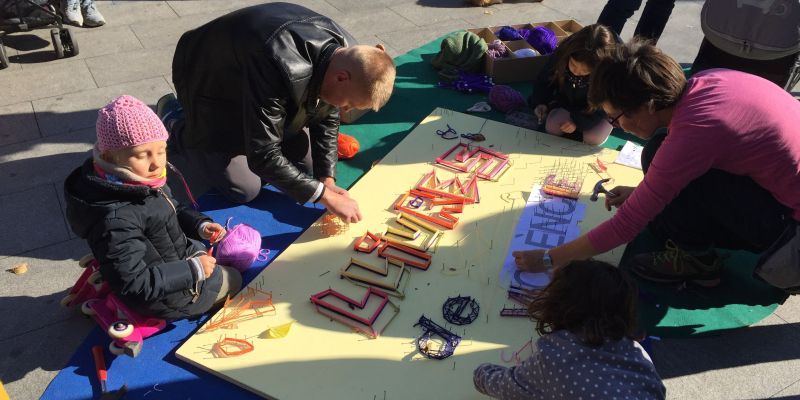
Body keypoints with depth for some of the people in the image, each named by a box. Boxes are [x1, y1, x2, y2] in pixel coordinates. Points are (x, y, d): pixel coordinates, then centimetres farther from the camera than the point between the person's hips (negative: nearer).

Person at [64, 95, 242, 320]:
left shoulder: (143, 181, -11)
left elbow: (173, 210, 9)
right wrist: (193, 270, -30)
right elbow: (133, 283, -34)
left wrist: (200, 225, -9)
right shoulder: (116, 220, -38)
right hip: (167, 299, -8)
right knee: (233, 280, 11)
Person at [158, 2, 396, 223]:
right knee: (244, 190, -4)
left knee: (308, 167, 4)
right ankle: (173, 123, 15)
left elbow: (327, 118, -6)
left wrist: (328, 180, -15)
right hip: (210, 83, -6)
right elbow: (263, 156, -39)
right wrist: (325, 196, -34)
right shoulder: (283, 70, -45)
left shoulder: (346, 55, -21)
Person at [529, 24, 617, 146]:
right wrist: (540, 103, -21)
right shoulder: (561, 55, -25)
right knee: (552, 127, -26)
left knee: (594, 138, -26)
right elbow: (543, 81, -6)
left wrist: (578, 121, -32)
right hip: (566, 102, 2)